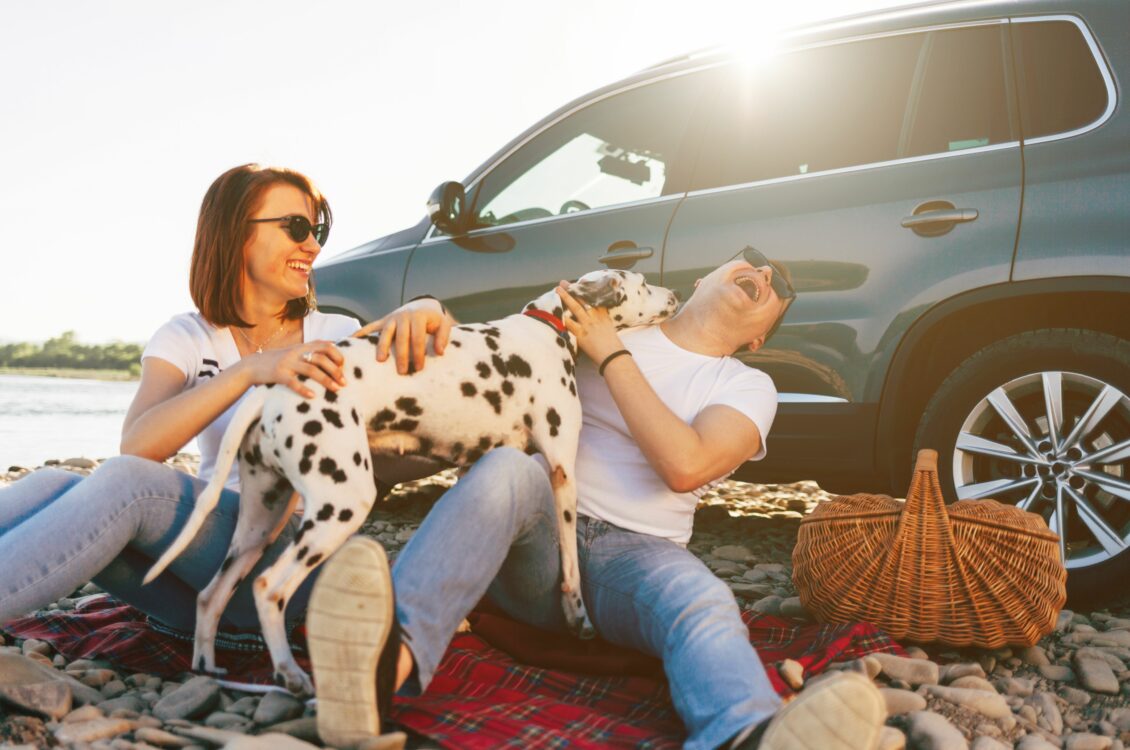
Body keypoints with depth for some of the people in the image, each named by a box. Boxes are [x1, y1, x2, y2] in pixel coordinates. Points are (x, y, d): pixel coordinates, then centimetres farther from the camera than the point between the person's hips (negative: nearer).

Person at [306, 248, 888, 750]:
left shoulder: (748, 386, 10)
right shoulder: (599, 323, 15)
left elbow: (685, 466, -11)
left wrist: (611, 356, -6)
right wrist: (430, 312, -13)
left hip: (639, 553, 0)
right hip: (538, 539, 1)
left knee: (703, 604, -34)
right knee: (507, 466, -31)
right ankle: (390, 662, -55)